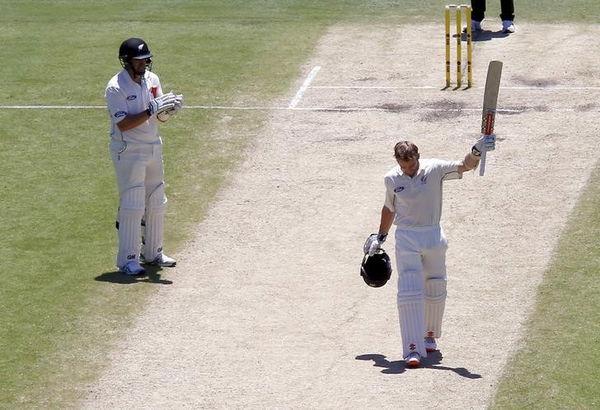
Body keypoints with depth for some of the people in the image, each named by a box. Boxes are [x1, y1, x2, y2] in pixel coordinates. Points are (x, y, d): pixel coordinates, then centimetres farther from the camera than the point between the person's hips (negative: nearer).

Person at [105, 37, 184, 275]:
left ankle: (152, 253, 26)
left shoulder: (152, 80, 5)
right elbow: (123, 124, -22)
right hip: (128, 152, -7)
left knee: (156, 204, 13)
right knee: (131, 206, -7)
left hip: (153, 148, 7)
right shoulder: (116, 87, -15)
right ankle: (127, 260, 0)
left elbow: (160, 117, 7)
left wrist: (169, 110, -16)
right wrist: (151, 110, -27)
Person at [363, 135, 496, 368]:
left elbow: (465, 166, -20)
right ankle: (413, 348, -16)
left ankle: (430, 335, 35)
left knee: (435, 290, 11)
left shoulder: (435, 169, -7)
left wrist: (477, 151, -40)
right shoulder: (391, 179, 0)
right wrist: (380, 237, 22)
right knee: (409, 292, -12)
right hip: (406, 238, -1)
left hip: (433, 235, 1)